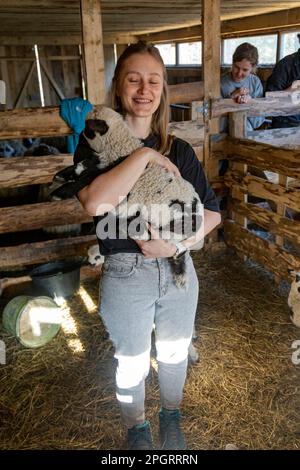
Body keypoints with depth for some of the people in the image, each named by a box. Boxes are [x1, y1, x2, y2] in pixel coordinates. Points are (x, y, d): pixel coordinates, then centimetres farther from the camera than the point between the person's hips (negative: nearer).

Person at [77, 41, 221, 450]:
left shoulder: (179, 151, -2)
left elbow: (213, 212, -1)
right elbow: (94, 202, -31)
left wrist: (176, 244, -17)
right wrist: (145, 155, -27)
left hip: (179, 271, 3)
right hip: (125, 275, -3)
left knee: (174, 352, 23)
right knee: (132, 362, 17)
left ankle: (171, 417, 52)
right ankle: (136, 427, 47)